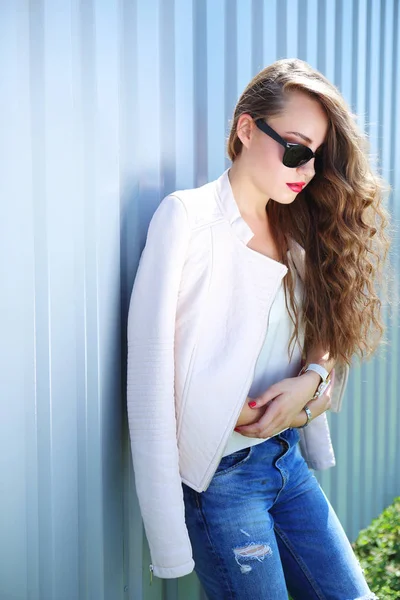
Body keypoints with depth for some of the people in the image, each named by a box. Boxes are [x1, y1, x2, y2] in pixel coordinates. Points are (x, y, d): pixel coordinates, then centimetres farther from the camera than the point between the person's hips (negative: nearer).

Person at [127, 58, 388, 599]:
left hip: (288, 459, 6)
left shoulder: (298, 230, 8)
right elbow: (151, 380, -16)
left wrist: (310, 380, -11)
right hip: (217, 475, -6)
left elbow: (326, 339, 13)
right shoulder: (186, 217, -12)